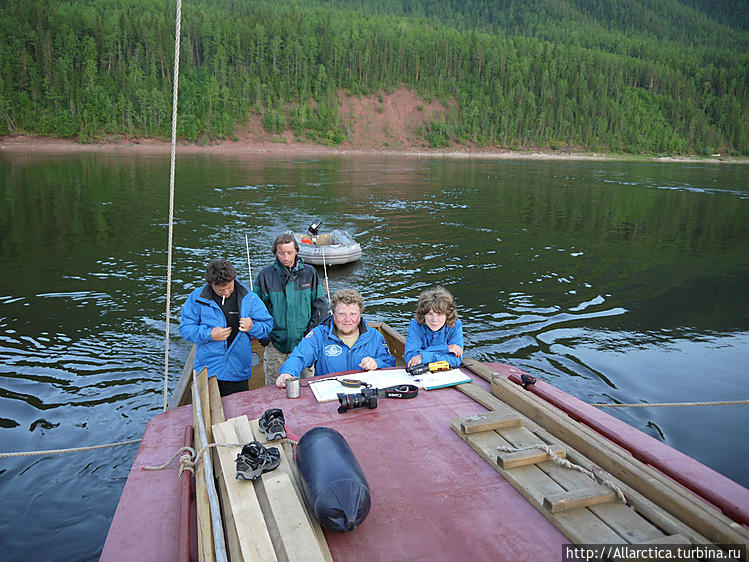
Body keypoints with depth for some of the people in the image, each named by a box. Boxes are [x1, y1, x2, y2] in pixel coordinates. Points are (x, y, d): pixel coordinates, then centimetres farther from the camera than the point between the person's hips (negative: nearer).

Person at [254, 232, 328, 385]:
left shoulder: (309, 273, 2)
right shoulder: (265, 275, -1)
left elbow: (320, 304, 5)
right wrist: (264, 337, -2)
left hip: (304, 342, 0)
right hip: (276, 344, 0)